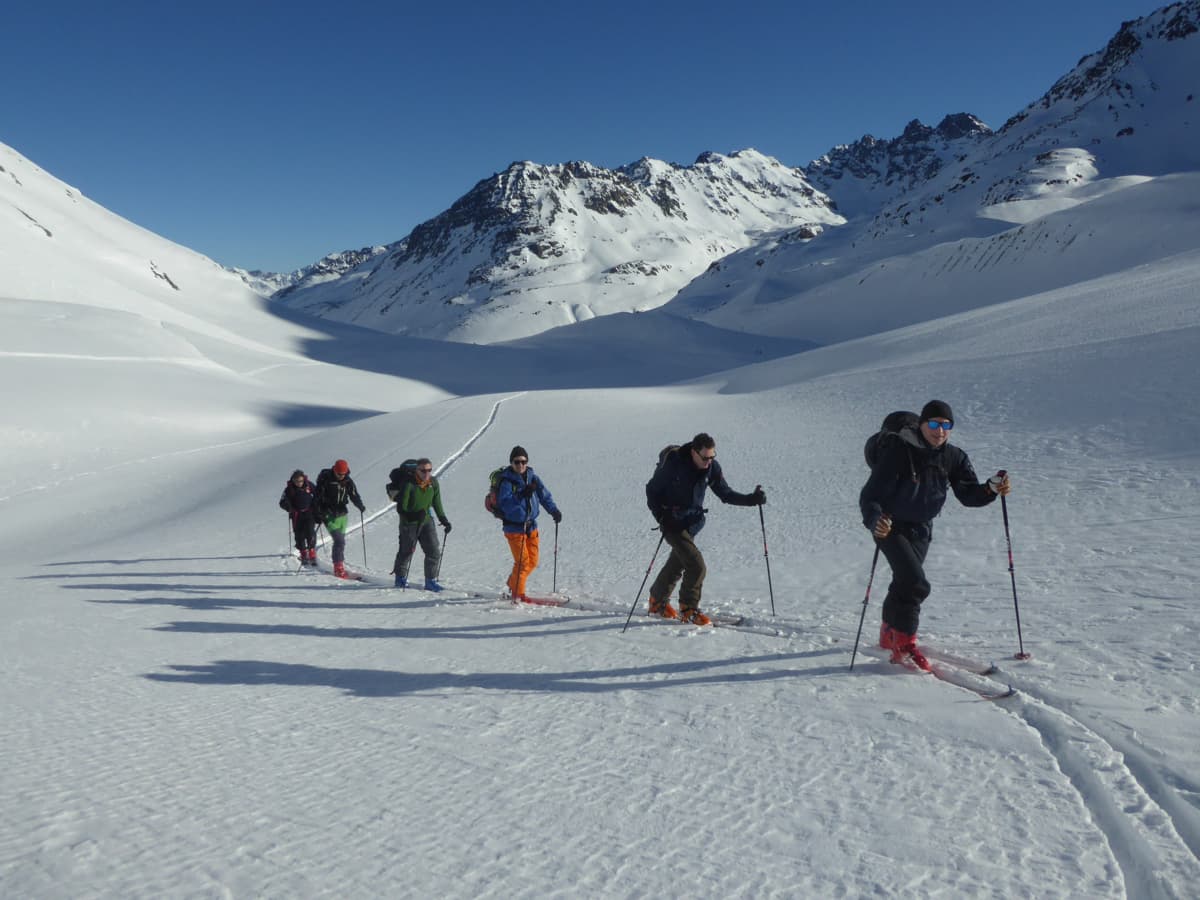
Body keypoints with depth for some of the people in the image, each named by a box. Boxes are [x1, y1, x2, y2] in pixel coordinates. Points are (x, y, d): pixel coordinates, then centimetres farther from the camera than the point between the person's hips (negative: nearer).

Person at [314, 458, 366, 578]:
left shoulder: (348, 481, 0)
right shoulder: (325, 480, -11)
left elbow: (354, 495, -3)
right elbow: (318, 497, -7)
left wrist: (360, 506, -21)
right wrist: (320, 513, -14)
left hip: (342, 514, 5)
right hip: (329, 515, -5)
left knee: (340, 540, 13)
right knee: (339, 540, -15)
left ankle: (338, 564, 27)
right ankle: (339, 568, -11)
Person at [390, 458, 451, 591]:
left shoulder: (433, 483, -4)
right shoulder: (409, 485, -20)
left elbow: (437, 503, 10)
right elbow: (400, 508, -18)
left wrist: (444, 520, 7)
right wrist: (414, 516, -33)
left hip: (426, 521, 4)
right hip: (409, 523, -4)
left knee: (434, 552, -2)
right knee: (406, 551, 10)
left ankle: (430, 581, 8)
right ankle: (400, 577, 33)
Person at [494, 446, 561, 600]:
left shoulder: (532, 478, 3)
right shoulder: (506, 481, -14)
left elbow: (545, 495, 7)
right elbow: (505, 504, -24)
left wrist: (554, 511, -8)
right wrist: (523, 494, -33)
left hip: (531, 526, 6)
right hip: (514, 527, -6)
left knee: (532, 561, 11)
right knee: (522, 561, -7)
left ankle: (513, 583, 33)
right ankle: (517, 593, 10)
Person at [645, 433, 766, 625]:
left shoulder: (712, 467, -7)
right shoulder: (673, 464, -21)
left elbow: (725, 493, 0)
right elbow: (652, 489, -9)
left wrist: (751, 499, -14)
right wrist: (661, 517, -18)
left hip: (692, 522, 6)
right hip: (672, 522, -6)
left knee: (678, 563, 19)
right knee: (697, 566, -15)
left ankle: (658, 602, 39)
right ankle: (688, 609, 3)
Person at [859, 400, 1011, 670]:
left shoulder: (952, 457, -5)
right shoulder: (898, 451, -23)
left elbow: (968, 494, -7)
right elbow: (870, 495, -27)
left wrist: (992, 489, -27)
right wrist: (874, 520, -46)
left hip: (921, 528, 6)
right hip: (890, 526, -6)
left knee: (904, 582, 19)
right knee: (916, 584, -19)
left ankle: (890, 633, 41)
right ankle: (904, 642, -2)